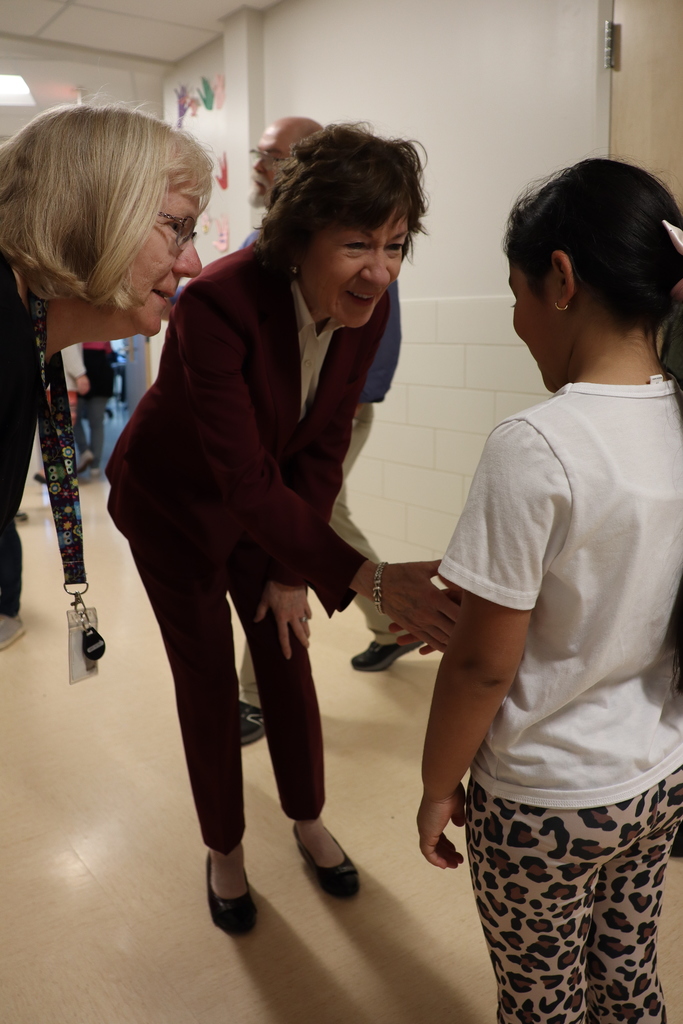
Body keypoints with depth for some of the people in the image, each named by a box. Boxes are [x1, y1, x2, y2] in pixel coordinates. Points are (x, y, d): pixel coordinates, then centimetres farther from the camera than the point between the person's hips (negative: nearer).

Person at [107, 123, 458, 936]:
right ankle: (224, 848, 33)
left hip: (270, 499, 5)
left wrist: (292, 570, -9)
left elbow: (322, 450, -10)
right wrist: (370, 581, -44)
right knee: (208, 679, 8)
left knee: (287, 661, 13)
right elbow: (247, 484, -39)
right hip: (172, 501, -4)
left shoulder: (366, 307, -19)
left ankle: (308, 822, 38)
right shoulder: (218, 304, -37)